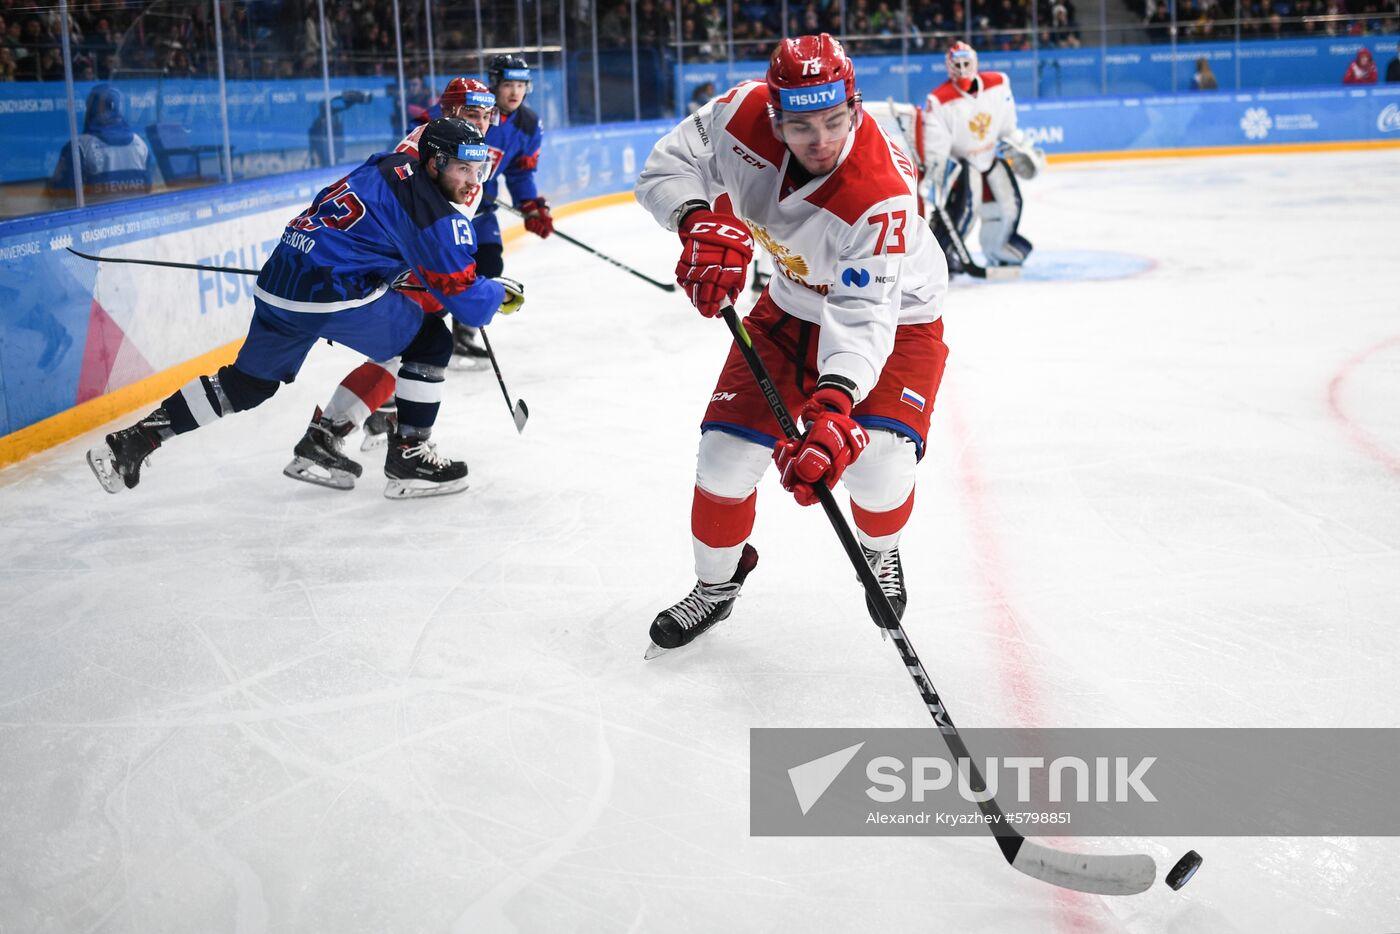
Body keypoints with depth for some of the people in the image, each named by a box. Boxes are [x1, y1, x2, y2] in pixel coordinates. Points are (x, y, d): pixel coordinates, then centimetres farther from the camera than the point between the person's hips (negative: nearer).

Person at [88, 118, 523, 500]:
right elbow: (463, 298, -5)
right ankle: (408, 458, 10)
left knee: (247, 381, 22)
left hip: (278, 284, 8)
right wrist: (501, 295, 14)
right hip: (335, 294, -8)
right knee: (432, 341, 9)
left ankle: (132, 441, 21)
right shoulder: (435, 215, -9)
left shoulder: (392, 164, 15)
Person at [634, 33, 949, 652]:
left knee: (876, 464, -21)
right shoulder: (744, 115, -26)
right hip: (794, 306, 4)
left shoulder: (883, 194, -39)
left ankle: (881, 552, 16)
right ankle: (717, 580, 26)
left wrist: (834, 403, -56)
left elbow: (864, 317, -42)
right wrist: (703, 222, -35)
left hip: (893, 315, -4)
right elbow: (666, 167, -15)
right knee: (726, 451, -2)